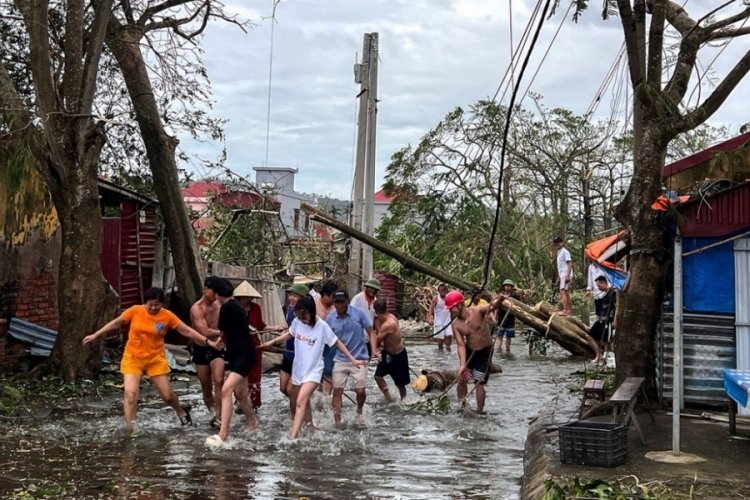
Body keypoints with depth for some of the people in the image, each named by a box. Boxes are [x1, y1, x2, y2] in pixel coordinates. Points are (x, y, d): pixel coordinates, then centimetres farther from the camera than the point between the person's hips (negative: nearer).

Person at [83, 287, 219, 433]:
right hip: (133, 358, 0)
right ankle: (129, 429, -9)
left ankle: (181, 412, 38)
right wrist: (95, 335, 4)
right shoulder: (135, 311, -11)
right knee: (130, 393, -15)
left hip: (156, 359, 0)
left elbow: (187, 331, -6)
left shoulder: (167, 316, -11)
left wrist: (207, 341, -12)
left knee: (167, 394, 6)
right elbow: (115, 323, 1)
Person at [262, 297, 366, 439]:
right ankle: (310, 427, 44)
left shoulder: (322, 326, -19)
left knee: (301, 402, -22)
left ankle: (292, 438, -27)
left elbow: (337, 343, -8)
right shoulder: (297, 322, -7)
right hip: (298, 369, 6)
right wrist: (272, 342, 13)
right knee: (304, 401, 22)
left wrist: (352, 359, -10)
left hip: (313, 371, -6)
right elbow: (290, 334, 15)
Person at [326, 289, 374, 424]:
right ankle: (337, 422, 11)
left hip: (359, 359, -2)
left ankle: (359, 410, 29)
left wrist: (374, 351, -15)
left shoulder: (359, 313, -8)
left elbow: (370, 333, -3)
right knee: (337, 390, -1)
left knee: (360, 391, -4)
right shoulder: (330, 318, -2)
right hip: (340, 360, 2)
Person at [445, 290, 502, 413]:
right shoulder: (456, 325, -13)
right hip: (469, 350, 4)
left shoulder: (477, 311, -22)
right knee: (462, 380, 10)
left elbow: (493, 306, -32)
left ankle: (480, 411, 13)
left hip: (485, 351, -4)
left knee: (479, 384, -2)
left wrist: (497, 301, -57)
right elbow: (461, 345, -16)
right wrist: (462, 365, -26)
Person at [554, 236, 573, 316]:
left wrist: (567, 276, -23)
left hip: (566, 275, -10)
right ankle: (570, 311, 15)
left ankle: (565, 310, -23)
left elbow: (570, 264, -16)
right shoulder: (559, 252, 20)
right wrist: (558, 277, 23)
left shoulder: (565, 252, -9)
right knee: (566, 293, 11)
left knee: (563, 292, -17)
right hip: (562, 275, 10)